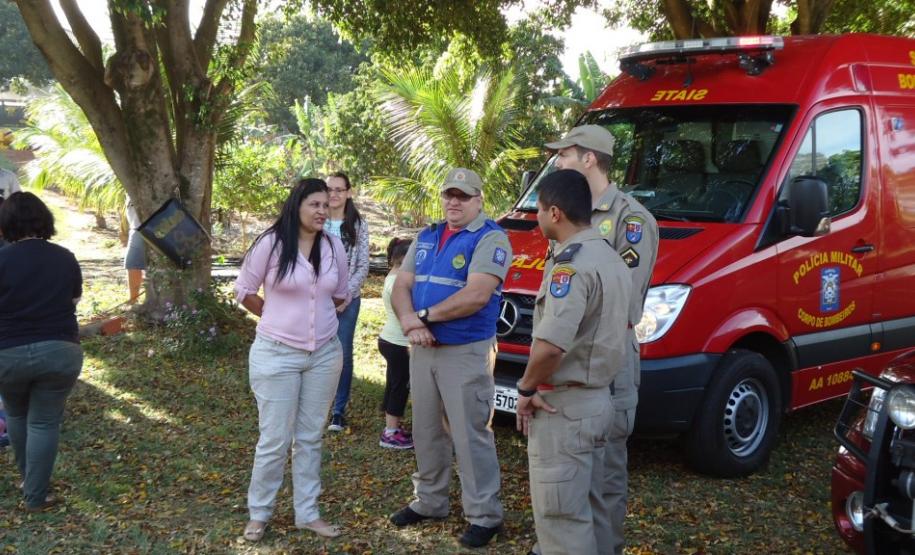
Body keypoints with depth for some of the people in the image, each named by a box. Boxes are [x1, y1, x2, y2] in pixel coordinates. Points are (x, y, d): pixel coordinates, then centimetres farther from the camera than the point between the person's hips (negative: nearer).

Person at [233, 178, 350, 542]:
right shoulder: (271, 244, -10)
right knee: (275, 440, 2)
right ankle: (259, 513, 20)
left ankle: (307, 514, 23)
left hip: (324, 354, 4)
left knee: (310, 438, 12)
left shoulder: (334, 246, 1)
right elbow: (244, 291, 1)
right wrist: (279, 318, 8)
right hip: (276, 355, -4)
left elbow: (341, 295, 17)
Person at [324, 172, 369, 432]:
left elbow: (363, 266, 2)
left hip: (347, 299, 0)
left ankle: (339, 411, 14)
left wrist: (346, 294, -9)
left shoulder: (358, 224, 2)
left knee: (343, 355, 4)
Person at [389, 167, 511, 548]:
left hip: (467, 352, -7)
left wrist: (424, 316, -15)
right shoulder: (426, 238, 13)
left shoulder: (491, 239, -10)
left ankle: (484, 515, 6)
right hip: (423, 349, 7)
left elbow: (476, 296, -22)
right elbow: (401, 286, 8)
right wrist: (410, 323, -13)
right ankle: (429, 501, 29)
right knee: (426, 431, 15)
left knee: (470, 435, -3)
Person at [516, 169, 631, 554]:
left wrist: (526, 389, -14)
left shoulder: (571, 263, -20)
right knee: (588, 511, 20)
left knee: (561, 517, -2)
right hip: (598, 399, 10)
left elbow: (551, 344, -32)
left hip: (563, 407, -10)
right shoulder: (611, 258, 11)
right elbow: (625, 320, 22)